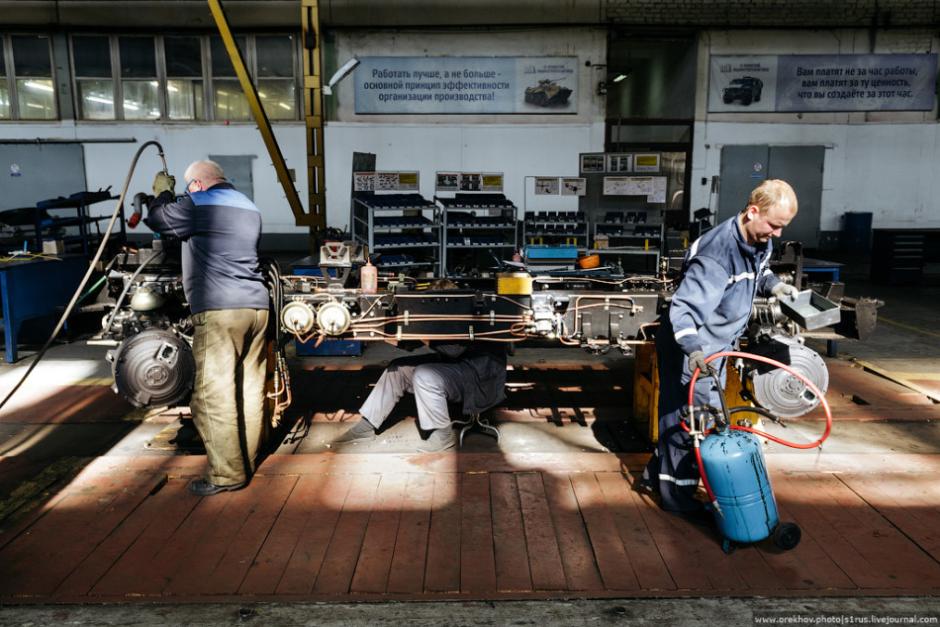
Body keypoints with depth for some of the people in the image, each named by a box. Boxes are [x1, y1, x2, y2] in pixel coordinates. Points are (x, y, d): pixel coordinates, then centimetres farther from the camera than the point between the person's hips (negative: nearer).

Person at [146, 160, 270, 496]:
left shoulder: (199, 203, -1)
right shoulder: (249, 208, 22)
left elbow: (157, 219, 10)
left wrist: (163, 192, 30)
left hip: (219, 311, -8)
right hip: (256, 307, 8)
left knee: (215, 394, -3)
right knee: (250, 388, 12)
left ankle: (228, 473, 1)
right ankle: (246, 459, 22)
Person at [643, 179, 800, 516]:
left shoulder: (760, 242, -1)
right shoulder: (718, 253, -30)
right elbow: (683, 307, -35)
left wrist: (773, 284, 2)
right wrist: (694, 348, -50)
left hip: (715, 345, 10)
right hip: (691, 347, -10)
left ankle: (657, 471, 35)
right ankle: (677, 492, 17)